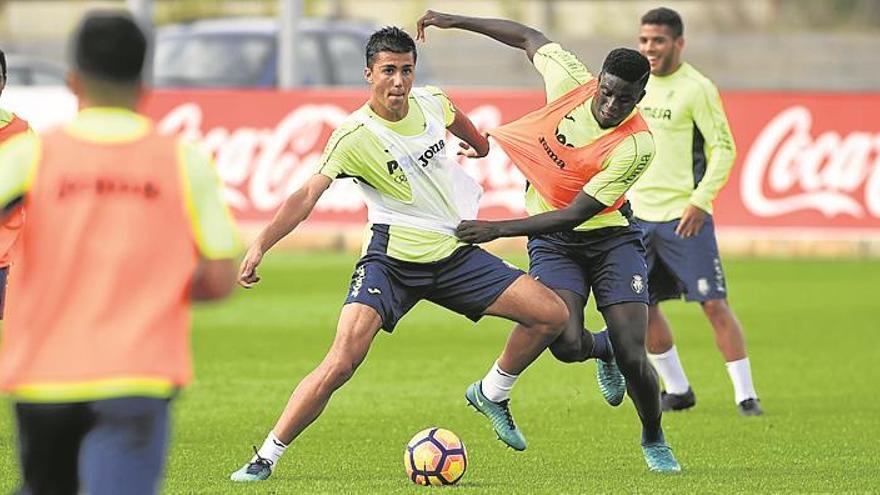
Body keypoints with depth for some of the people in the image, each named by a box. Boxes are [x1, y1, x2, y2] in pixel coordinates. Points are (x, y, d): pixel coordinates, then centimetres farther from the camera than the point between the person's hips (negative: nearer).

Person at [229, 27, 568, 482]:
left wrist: (481, 146, 44)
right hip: (392, 260, -5)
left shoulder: (431, 103, -2)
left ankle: (491, 395, 22)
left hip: (454, 254, 5)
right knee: (342, 361, -23)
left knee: (551, 315, -3)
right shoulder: (354, 137, -18)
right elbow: (308, 195, -27)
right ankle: (265, 459, -13)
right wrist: (260, 245, -40)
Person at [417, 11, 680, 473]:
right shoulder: (572, 81, -15)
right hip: (552, 243, 3)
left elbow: (574, 214, -26)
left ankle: (654, 441, 18)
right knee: (566, 344, -20)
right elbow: (528, 37, 6)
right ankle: (603, 348, 20)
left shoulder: (635, 146, -26)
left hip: (610, 239, -3)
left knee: (632, 357, -12)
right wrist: (454, 21, 7)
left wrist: (499, 229, -31)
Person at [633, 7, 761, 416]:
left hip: (684, 215, -6)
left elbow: (723, 148, -9)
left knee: (714, 305, -8)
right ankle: (677, 390, 22)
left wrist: (700, 200, -17)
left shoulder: (696, 89, -9)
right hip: (640, 214, 6)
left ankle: (745, 395, -2)